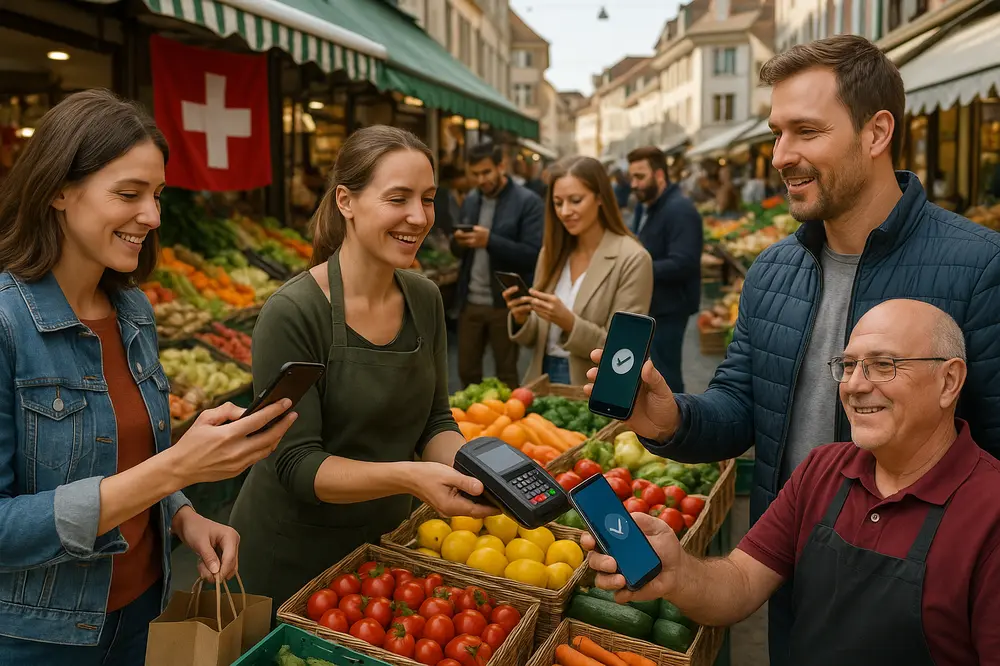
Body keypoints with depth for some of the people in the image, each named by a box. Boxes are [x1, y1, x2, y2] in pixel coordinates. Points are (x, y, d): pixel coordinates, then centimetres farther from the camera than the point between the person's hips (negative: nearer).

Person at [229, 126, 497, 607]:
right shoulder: (293, 313, -24)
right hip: (290, 558, -5)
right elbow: (296, 464, -23)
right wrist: (407, 477, -37)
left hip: (384, 539, 6)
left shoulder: (425, 300, -5)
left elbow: (435, 422, 0)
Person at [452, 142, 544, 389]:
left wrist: (490, 240, -25)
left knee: (506, 375, 9)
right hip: (469, 301, 5)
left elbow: (533, 255, -17)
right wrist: (459, 242, -9)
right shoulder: (469, 201, 11)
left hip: (505, 303, -5)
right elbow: (458, 252, 15)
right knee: (467, 370, 14)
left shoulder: (528, 201, -9)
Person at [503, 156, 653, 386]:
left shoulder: (632, 259, -8)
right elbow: (534, 339, 11)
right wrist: (521, 318, -9)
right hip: (544, 379, 4)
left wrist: (569, 322, -21)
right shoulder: (551, 253, 7)